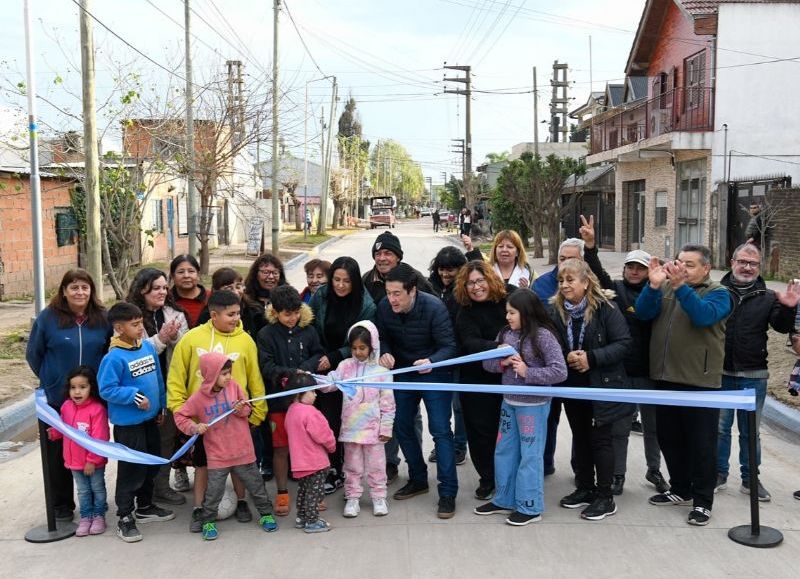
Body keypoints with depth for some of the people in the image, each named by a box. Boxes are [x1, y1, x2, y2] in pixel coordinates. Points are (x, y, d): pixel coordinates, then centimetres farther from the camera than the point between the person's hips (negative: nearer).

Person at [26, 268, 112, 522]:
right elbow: (33, 354, 1)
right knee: (59, 453, 8)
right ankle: (62, 506, 22)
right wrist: (51, 380, 3)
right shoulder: (48, 317, -8)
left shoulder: (103, 318, -2)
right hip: (57, 398, -1)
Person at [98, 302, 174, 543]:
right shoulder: (114, 357, -20)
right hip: (127, 422, -8)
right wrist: (134, 396, -24)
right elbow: (106, 389, -19)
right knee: (131, 469, 0)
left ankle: (145, 507, 37)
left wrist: (161, 405, 16)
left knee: (152, 464, 19)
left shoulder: (149, 347, 2)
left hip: (150, 418, 8)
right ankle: (125, 518, 15)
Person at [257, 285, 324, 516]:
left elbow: (318, 355, 4)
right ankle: (282, 494, 21)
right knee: (281, 448, 7)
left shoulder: (308, 330, 0)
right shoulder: (266, 334, -7)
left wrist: (304, 369, -14)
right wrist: (294, 373, -21)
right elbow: (267, 368, -11)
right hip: (279, 399, -2)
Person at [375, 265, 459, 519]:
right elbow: (382, 337, 1)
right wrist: (385, 353, -21)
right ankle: (418, 479, 30)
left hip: (435, 374, -5)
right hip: (403, 372, 5)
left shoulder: (434, 308, -26)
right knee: (401, 427, 11)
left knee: (440, 430, -8)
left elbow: (449, 346, -25)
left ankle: (447, 492, -1)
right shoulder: (384, 307, -14)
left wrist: (431, 361, -44)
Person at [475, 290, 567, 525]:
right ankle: (504, 500, 31)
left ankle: (530, 507, 17)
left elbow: (559, 371, -18)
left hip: (533, 405, -7)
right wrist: (502, 363, -13)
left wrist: (527, 372, -21)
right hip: (509, 402, 7)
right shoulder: (505, 333, 2)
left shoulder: (543, 335, -16)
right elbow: (487, 363, 7)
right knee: (504, 452, 16)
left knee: (530, 455, 3)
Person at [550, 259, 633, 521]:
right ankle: (585, 488, 30)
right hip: (572, 387, 5)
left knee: (600, 439, 1)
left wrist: (591, 358, -24)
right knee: (580, 438, 16)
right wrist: (566, 358, -14)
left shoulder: (605, 308, -14)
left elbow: (623, 343, -16)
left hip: (603, 385, -5)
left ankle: (605, 497, 12)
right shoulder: (557, 310, 0)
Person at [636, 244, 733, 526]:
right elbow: (644, 313, -6)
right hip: (666, 379, 5)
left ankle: (702, 500, 14)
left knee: (701, 444, 3)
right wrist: (653, 285, -23)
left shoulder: (717, 293, -2)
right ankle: (680, 489, 31)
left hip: (700, 382, -5)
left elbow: (704, 315, -23)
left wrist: (681, 286, -35)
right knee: (669, 438, 15)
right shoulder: (666, 288, 10)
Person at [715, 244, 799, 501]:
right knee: (719, 427, 10)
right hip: (720, 373, -1)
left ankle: (750, 478, 24)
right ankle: (719, 474, 24)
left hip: (754, 376, 1)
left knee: (750, 431, 12)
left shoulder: (768, 297, 3)